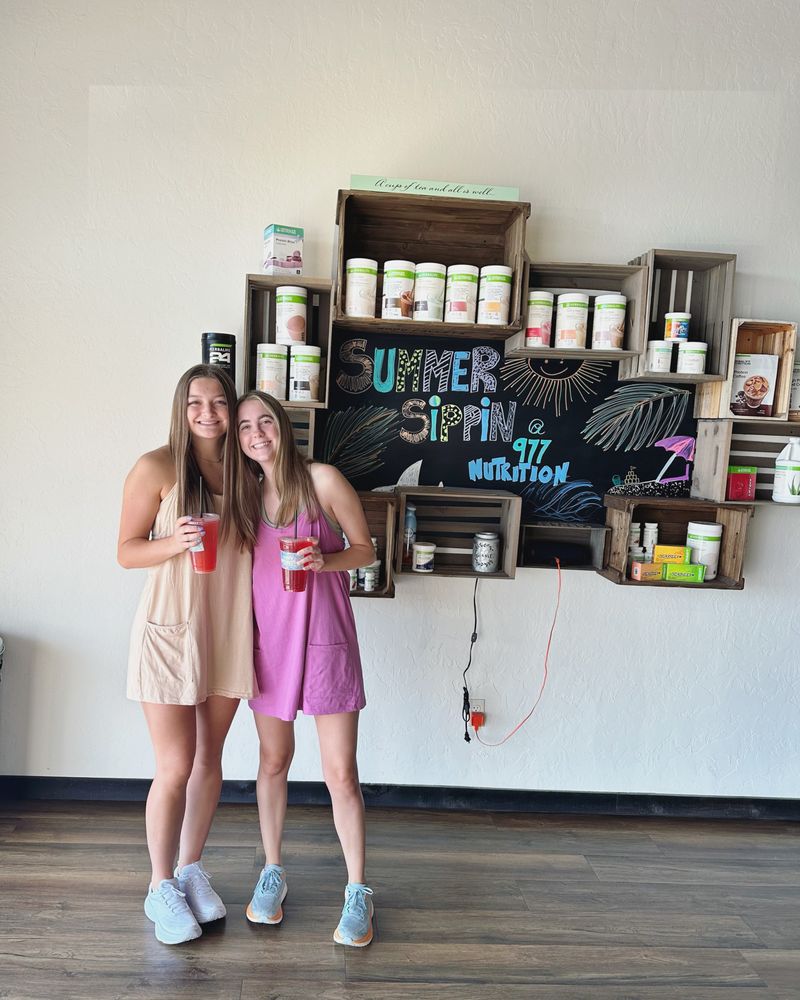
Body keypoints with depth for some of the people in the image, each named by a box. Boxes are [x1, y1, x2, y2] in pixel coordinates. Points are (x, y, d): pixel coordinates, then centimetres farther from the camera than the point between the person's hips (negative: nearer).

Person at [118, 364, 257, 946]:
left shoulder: (245, 471, 6)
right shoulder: (157, 468, -8)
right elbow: (126, 551, -6)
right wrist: (174, 542, -23)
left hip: (230, 631, 4)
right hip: (171, 630, -4)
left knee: (210, 760, 15)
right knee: (175, 768, 2)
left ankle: (192, 869, 36)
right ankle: (162, 887, 25)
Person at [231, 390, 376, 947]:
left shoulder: (322, 479, -7)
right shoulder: (247, 491, 8)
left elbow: (365, 551, -3)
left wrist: (322, 560, -20)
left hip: (323, 636, -4)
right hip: (268, 636, 4)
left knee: (340, 771, 1)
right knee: (273, 761, 15)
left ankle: (357, 891, 18)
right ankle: (272, 872, 35)